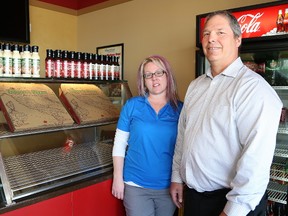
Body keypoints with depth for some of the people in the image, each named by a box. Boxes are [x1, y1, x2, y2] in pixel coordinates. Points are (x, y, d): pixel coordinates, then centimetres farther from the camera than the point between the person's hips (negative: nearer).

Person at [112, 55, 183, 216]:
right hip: (135, 185, -1)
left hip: (169, 186, 2)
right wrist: (118, 178, -2)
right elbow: (119, 144, -1)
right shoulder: (132, 105, -4)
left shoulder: (180, 109, -1)